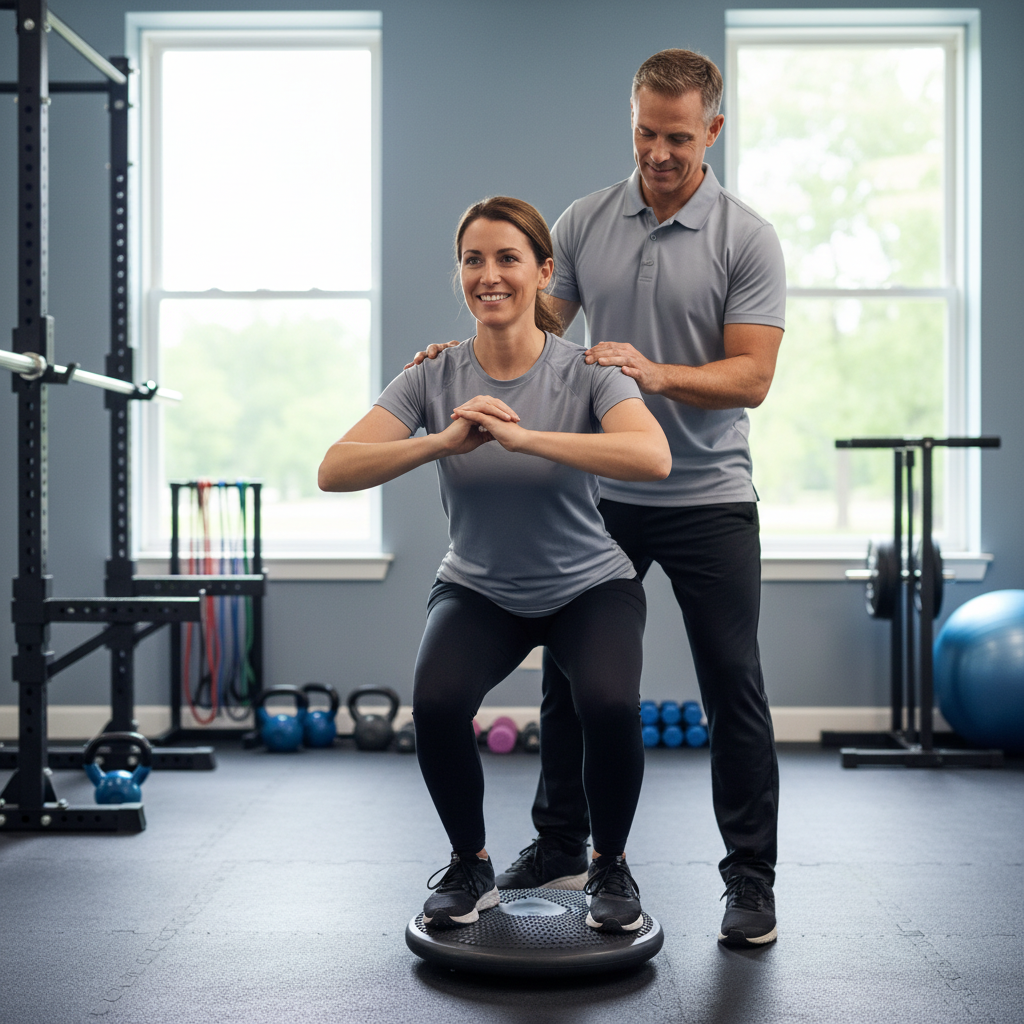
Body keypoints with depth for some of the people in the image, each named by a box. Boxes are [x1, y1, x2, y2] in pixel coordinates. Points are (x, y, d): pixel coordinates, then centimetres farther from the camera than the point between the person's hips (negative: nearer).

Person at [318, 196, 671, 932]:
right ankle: (471, 868, 1)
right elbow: (336, 470, -24)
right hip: (479, 591, 2)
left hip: (589, 588, -1)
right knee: (437, 702, -28)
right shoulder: (433, 378, -13)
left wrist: (522, 437, -45)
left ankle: (611, 866, 1)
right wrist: (444, 441, -39)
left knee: (610, 704, -30)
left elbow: (654, 458, -38)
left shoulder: (587, 372, -18)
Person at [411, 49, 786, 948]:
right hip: (600, 497, 4)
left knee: (734, 689, 0)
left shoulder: (747, 240, -7)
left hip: (707, 501, -3)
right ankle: (560, 842, 28)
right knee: (570, 675, 11)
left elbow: (751, 376, -13)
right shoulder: (584, 223, 4)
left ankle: (751, 876, 13)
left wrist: (657, 373, -29)